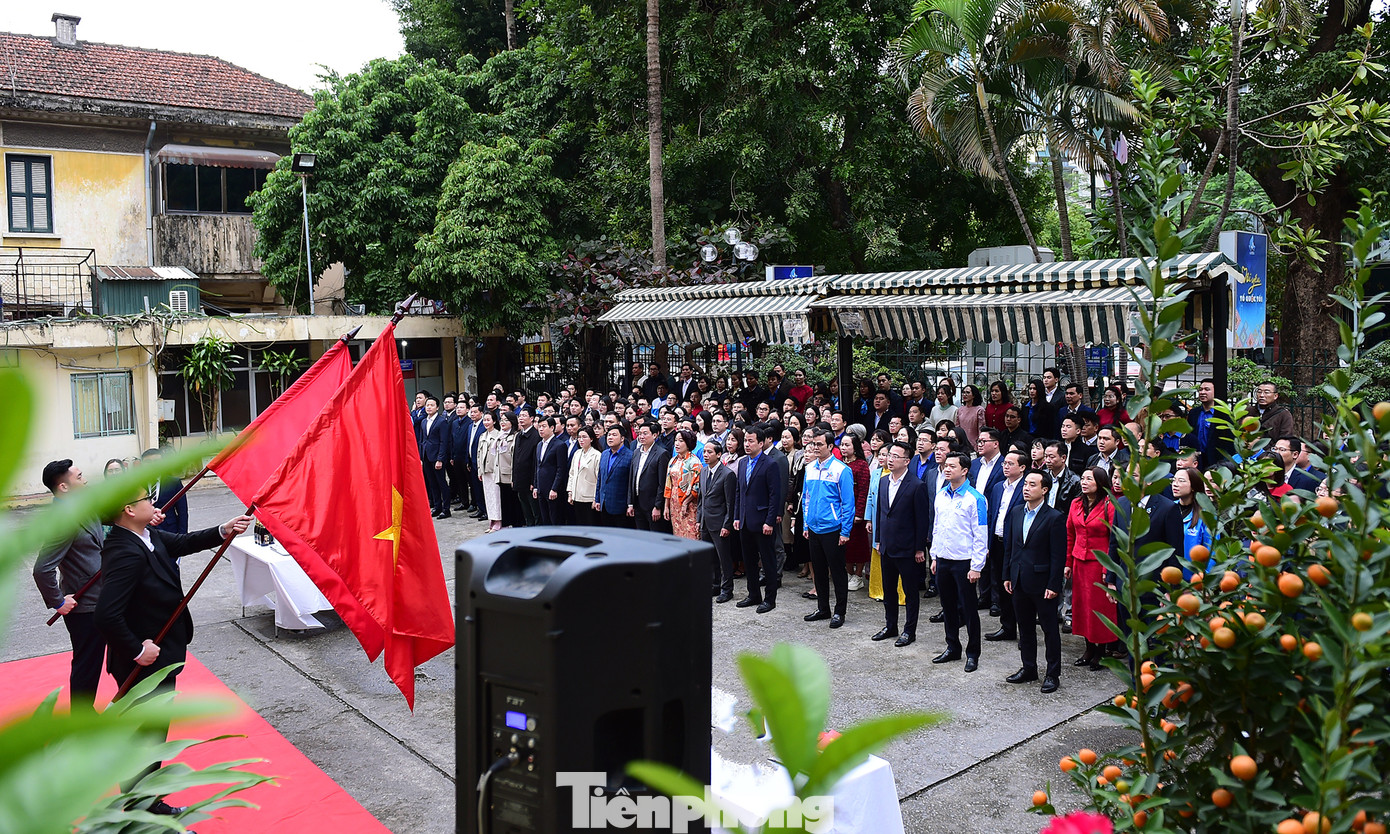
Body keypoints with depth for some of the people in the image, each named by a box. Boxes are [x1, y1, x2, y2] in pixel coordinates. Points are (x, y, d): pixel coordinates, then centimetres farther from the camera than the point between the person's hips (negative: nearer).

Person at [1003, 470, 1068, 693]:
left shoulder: (1055, 518, -12)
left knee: (1050, 629, 6)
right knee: (1025, 627, 16)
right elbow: (1009, 547, 13)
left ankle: (1052, 673, 16)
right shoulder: (1016, 514, 7)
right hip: (1020, 581, 6)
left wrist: (1053, 585, -15)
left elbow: (1058, 555, -12)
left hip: (1042, 583, -6)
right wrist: (1007, 575, 10)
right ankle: (1028, 668, 29)